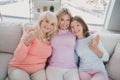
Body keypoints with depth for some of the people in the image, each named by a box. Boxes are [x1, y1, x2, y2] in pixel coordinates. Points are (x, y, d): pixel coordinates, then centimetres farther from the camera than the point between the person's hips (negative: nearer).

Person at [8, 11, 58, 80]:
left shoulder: (50, 38, 1)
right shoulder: (31, 33, -11)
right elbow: (18, 58, -18)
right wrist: (26, 42, -32)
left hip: (38, 70, 3)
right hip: (18, 68, -2)